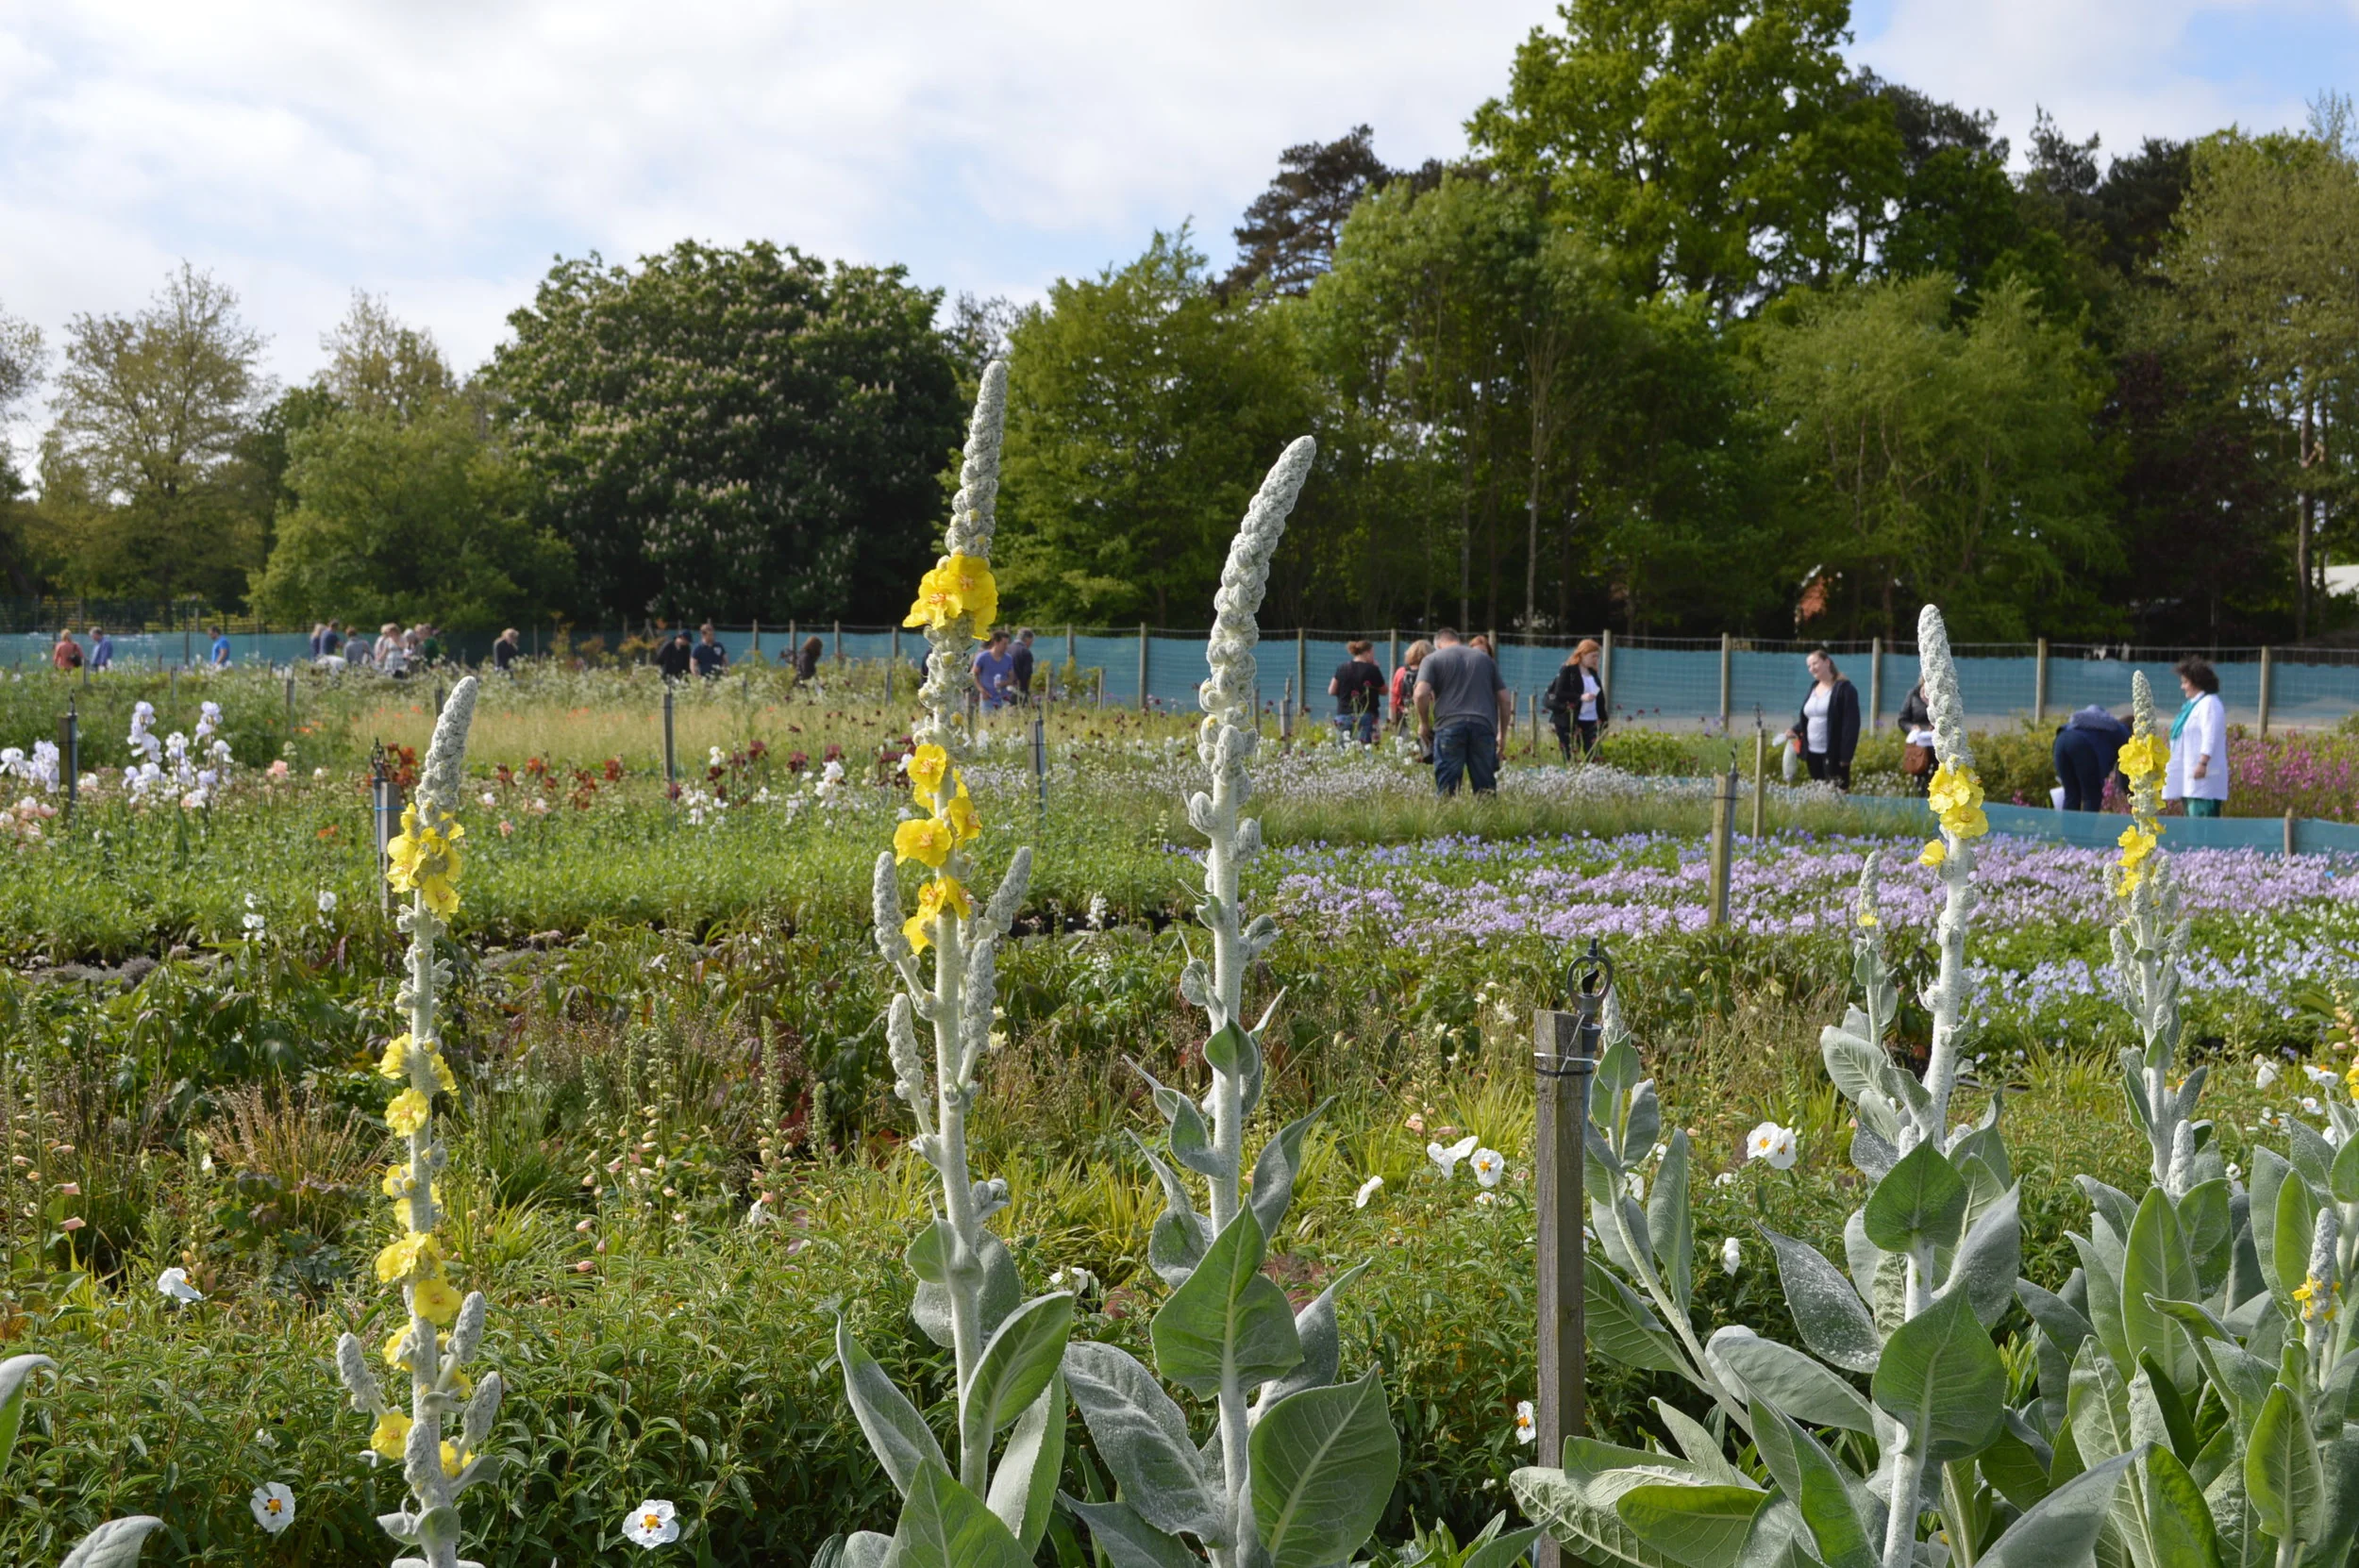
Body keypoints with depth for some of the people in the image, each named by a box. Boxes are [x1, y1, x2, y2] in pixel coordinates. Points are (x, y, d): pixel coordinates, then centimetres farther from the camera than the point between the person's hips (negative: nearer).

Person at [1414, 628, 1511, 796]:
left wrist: (1423, 723, 8)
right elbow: (1504, 699, 16)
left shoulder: (1433, 659, 10)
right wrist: (1502, 734, 21)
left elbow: (1421, 693, -6)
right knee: (1485, 788, 4)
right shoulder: (1486, 659, 21)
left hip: (1449, 726, -2)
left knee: (1447, 787, -1)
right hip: (1483, 726, 2)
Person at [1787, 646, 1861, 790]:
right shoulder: (1814, 688, 15)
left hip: (1833, 754, -7)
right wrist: (1796, 730, 3)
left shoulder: (1844, 689, -8)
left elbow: (1851, 724, -12)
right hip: (1813, 753, 7)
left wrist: (1846, 755, -18)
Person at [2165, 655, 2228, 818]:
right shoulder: (2193, 704, 21)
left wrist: (2203, 763, -27)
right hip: (2188, 779, 11)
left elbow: (2210, 737, -20)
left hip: (2203, 776, -11)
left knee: (2201, 817, -16)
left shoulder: (2209, 703, -9)